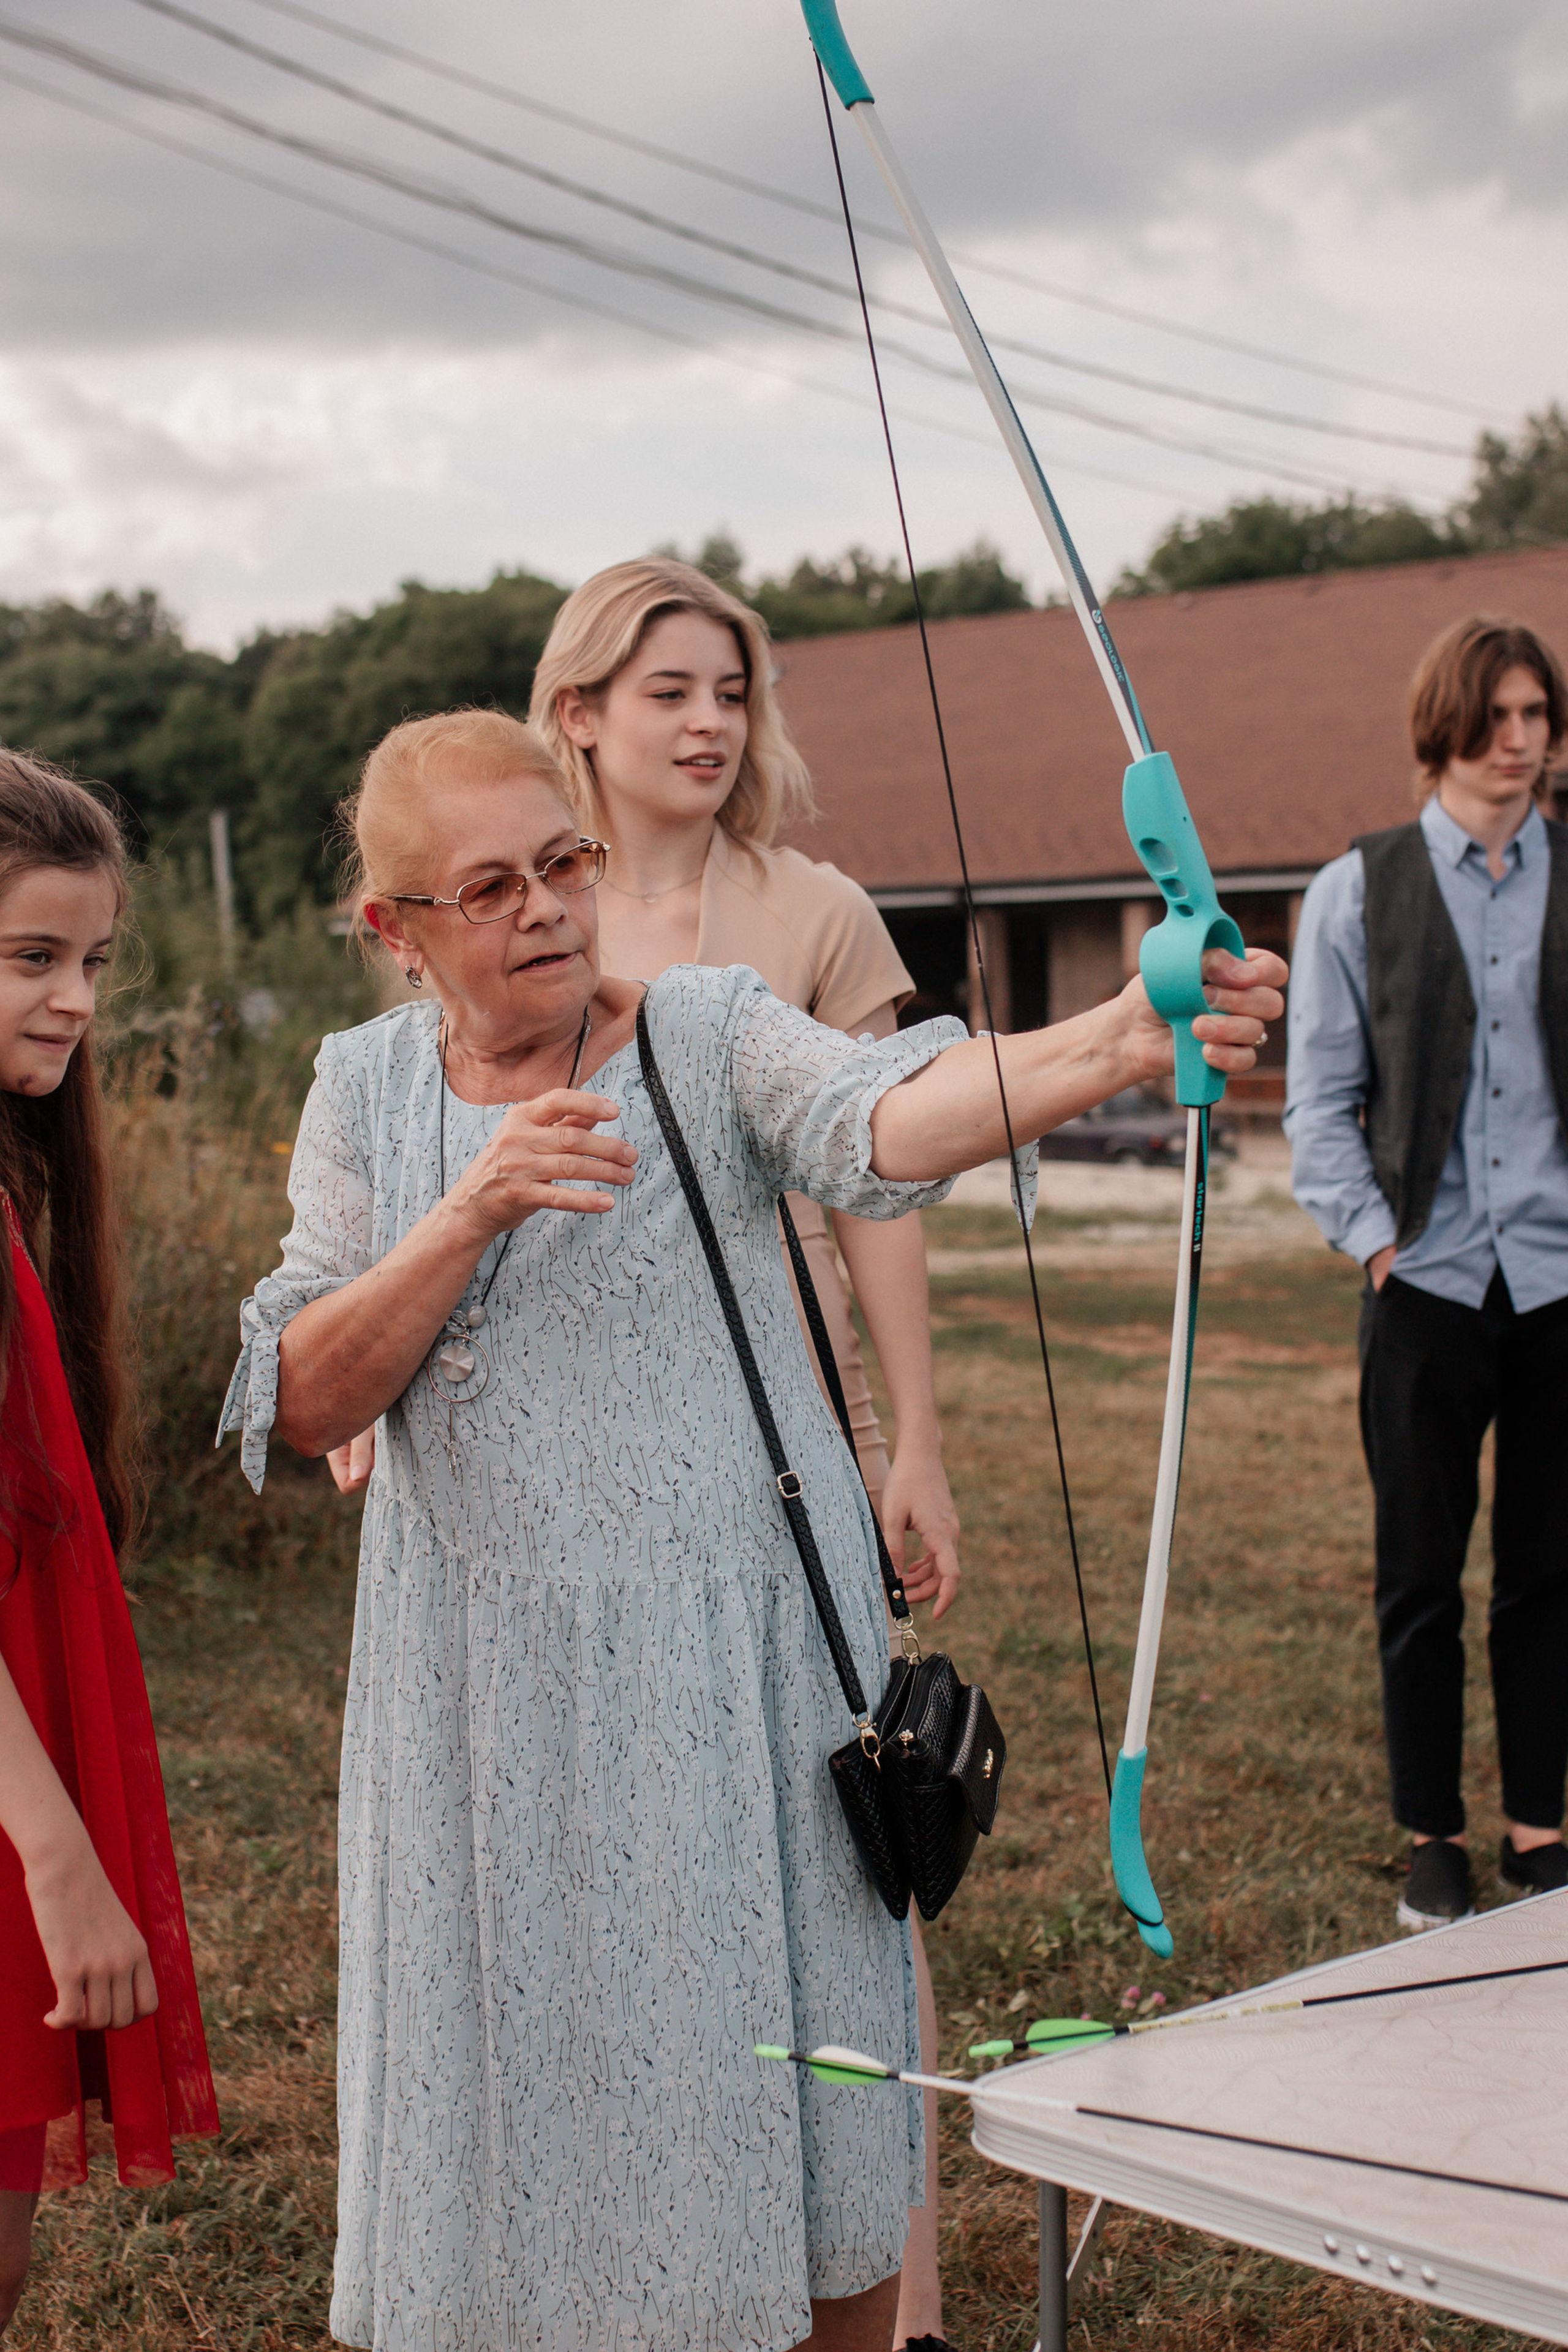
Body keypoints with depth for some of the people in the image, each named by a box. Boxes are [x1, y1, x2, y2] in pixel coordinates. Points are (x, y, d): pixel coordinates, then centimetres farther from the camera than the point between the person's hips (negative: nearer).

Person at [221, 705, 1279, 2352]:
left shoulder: (709, 1031, -6)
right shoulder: (368, 1088, 4)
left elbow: (876, 1119, -28)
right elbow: (302, 1407, -3)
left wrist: (1110, 1044, -47)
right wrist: (466, 1216, -18)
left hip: (736, 1655, -2)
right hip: (493, 1689, 2)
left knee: (793, 2076, 7)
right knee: (514, 2101, 10)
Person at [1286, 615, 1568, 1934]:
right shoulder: (1359, 890, 4)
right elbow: (1319, 1095, 5)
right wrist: (1372, 1236, -5)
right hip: (1428, 1281, -1)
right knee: (1421, 1574, 6)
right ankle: (1432, 1837, 19)